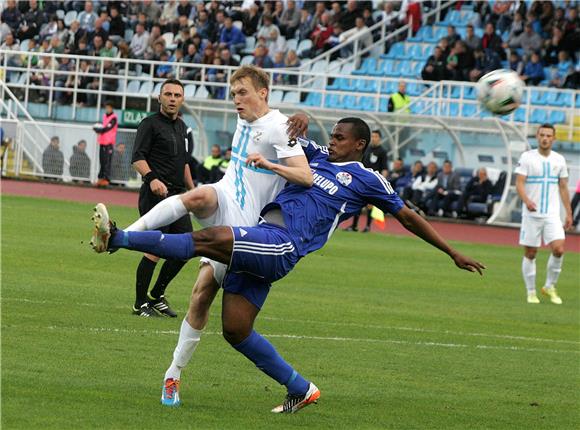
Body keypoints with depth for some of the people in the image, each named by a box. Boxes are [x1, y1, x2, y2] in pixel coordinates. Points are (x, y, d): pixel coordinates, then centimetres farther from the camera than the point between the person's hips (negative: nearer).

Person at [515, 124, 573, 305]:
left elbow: (563, 187, 15)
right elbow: (519, 183, -9)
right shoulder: (527, 157, -2)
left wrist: (569, 213, 12)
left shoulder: (559, 160, 9)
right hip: (531, 214, -2)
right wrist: (527, 200, -28)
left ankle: (550, 286, 6)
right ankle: (531, 292, 12)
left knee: (558, 249, -13)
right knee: (530, 254, 1)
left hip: (552, 214, 2)